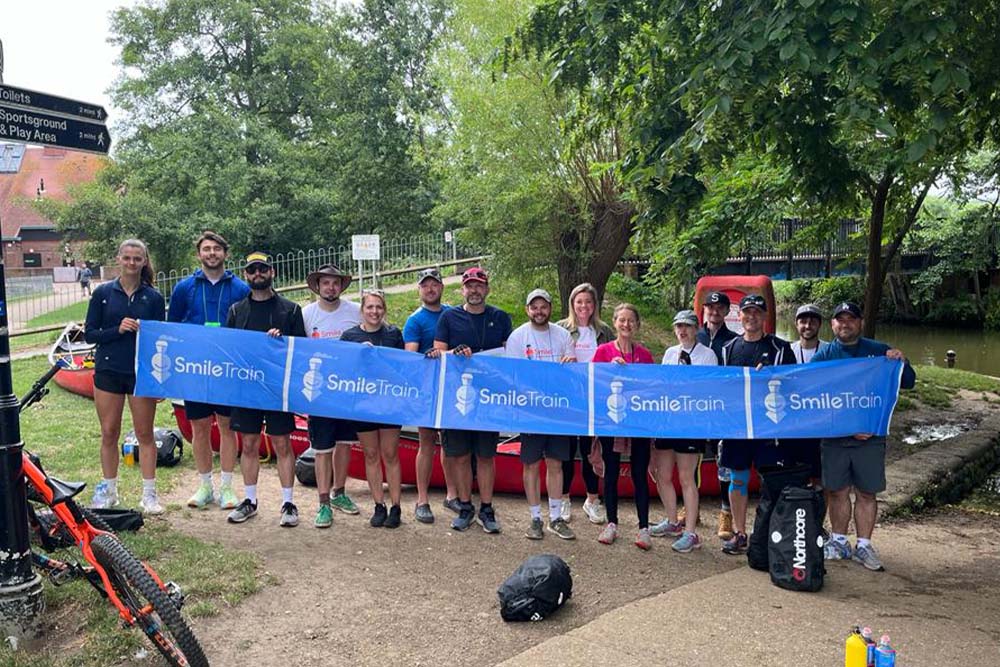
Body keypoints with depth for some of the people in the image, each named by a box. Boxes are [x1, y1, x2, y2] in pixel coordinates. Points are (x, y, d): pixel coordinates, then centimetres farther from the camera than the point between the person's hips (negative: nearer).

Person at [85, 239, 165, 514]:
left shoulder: (154, 297, 2)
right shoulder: (103, 293, 2)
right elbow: (90, 334, 0)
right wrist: (117, 330, -15)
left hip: (142, 372, -1)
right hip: (108, 370, 1)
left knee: (145, 433, 4)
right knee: (109, 433, 8)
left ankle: (149, 494, 11)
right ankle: (108, 490, 22)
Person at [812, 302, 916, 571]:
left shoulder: (879, 352, 5)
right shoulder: (823, 356, 3)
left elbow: (908, 383, 6)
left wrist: (902, 363, -16)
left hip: (870, 437, 0)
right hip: (834, 436, 0)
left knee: (867, 493, 6)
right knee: (838, 491, 8)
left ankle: (864, 546, 16)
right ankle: (839, 542, 20)